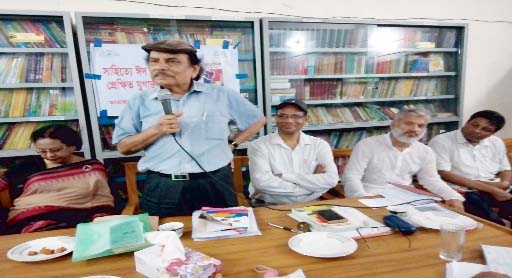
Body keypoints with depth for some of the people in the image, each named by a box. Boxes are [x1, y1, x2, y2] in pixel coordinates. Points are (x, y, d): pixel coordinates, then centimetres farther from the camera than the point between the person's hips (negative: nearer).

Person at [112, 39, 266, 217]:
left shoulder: (221, 95, 2)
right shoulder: (140, 102, 5)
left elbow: (258, 120, 13)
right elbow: (123, 147, 4)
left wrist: (232, 144, 5)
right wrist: (156, 130, -11)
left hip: (215, 185, 0)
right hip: (162, 190, 1)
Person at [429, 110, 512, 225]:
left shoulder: (496, 143, 15)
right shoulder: (441, 141, -7)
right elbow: (444, 174, -14)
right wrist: (490, 189, -15)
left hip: (497, 191, 7)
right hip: (463, 192, -7)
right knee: (494, 223, -30)